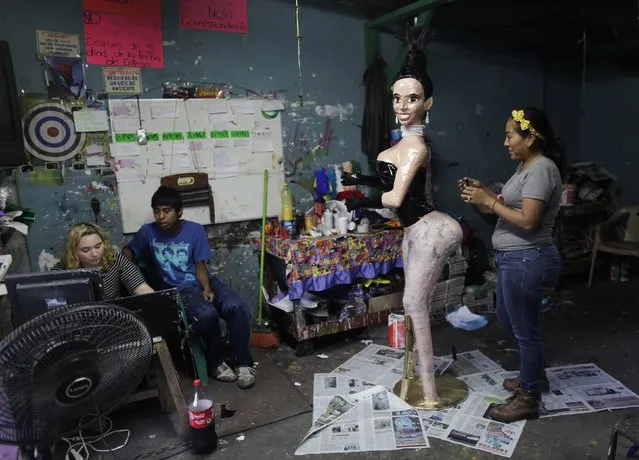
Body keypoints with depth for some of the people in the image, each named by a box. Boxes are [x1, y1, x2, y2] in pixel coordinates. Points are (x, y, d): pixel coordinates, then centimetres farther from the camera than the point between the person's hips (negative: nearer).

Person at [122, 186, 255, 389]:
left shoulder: (195, 230, -3)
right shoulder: (148, 232, -1)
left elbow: (200, 266, -2)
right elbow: (128, 251, 16)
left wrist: (207, 288, -20)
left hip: (205, 282, 2)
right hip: (180, 290, -1)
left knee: (238, 308, -28)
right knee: (206, 315, -34)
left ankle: (241, 362, -8)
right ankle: (216, 362, -6)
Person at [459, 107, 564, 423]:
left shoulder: (541, 169, -19)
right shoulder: (526, 166, 12)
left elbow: (527, 221, -25)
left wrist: (488, 201, -19)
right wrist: (484, 193, 4)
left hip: (527, 261, -11)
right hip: (515, 259, 11)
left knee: (524, 328, 3)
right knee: (508, 319, 24)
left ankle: (528, 399, 22)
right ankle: (535, 375, 44)